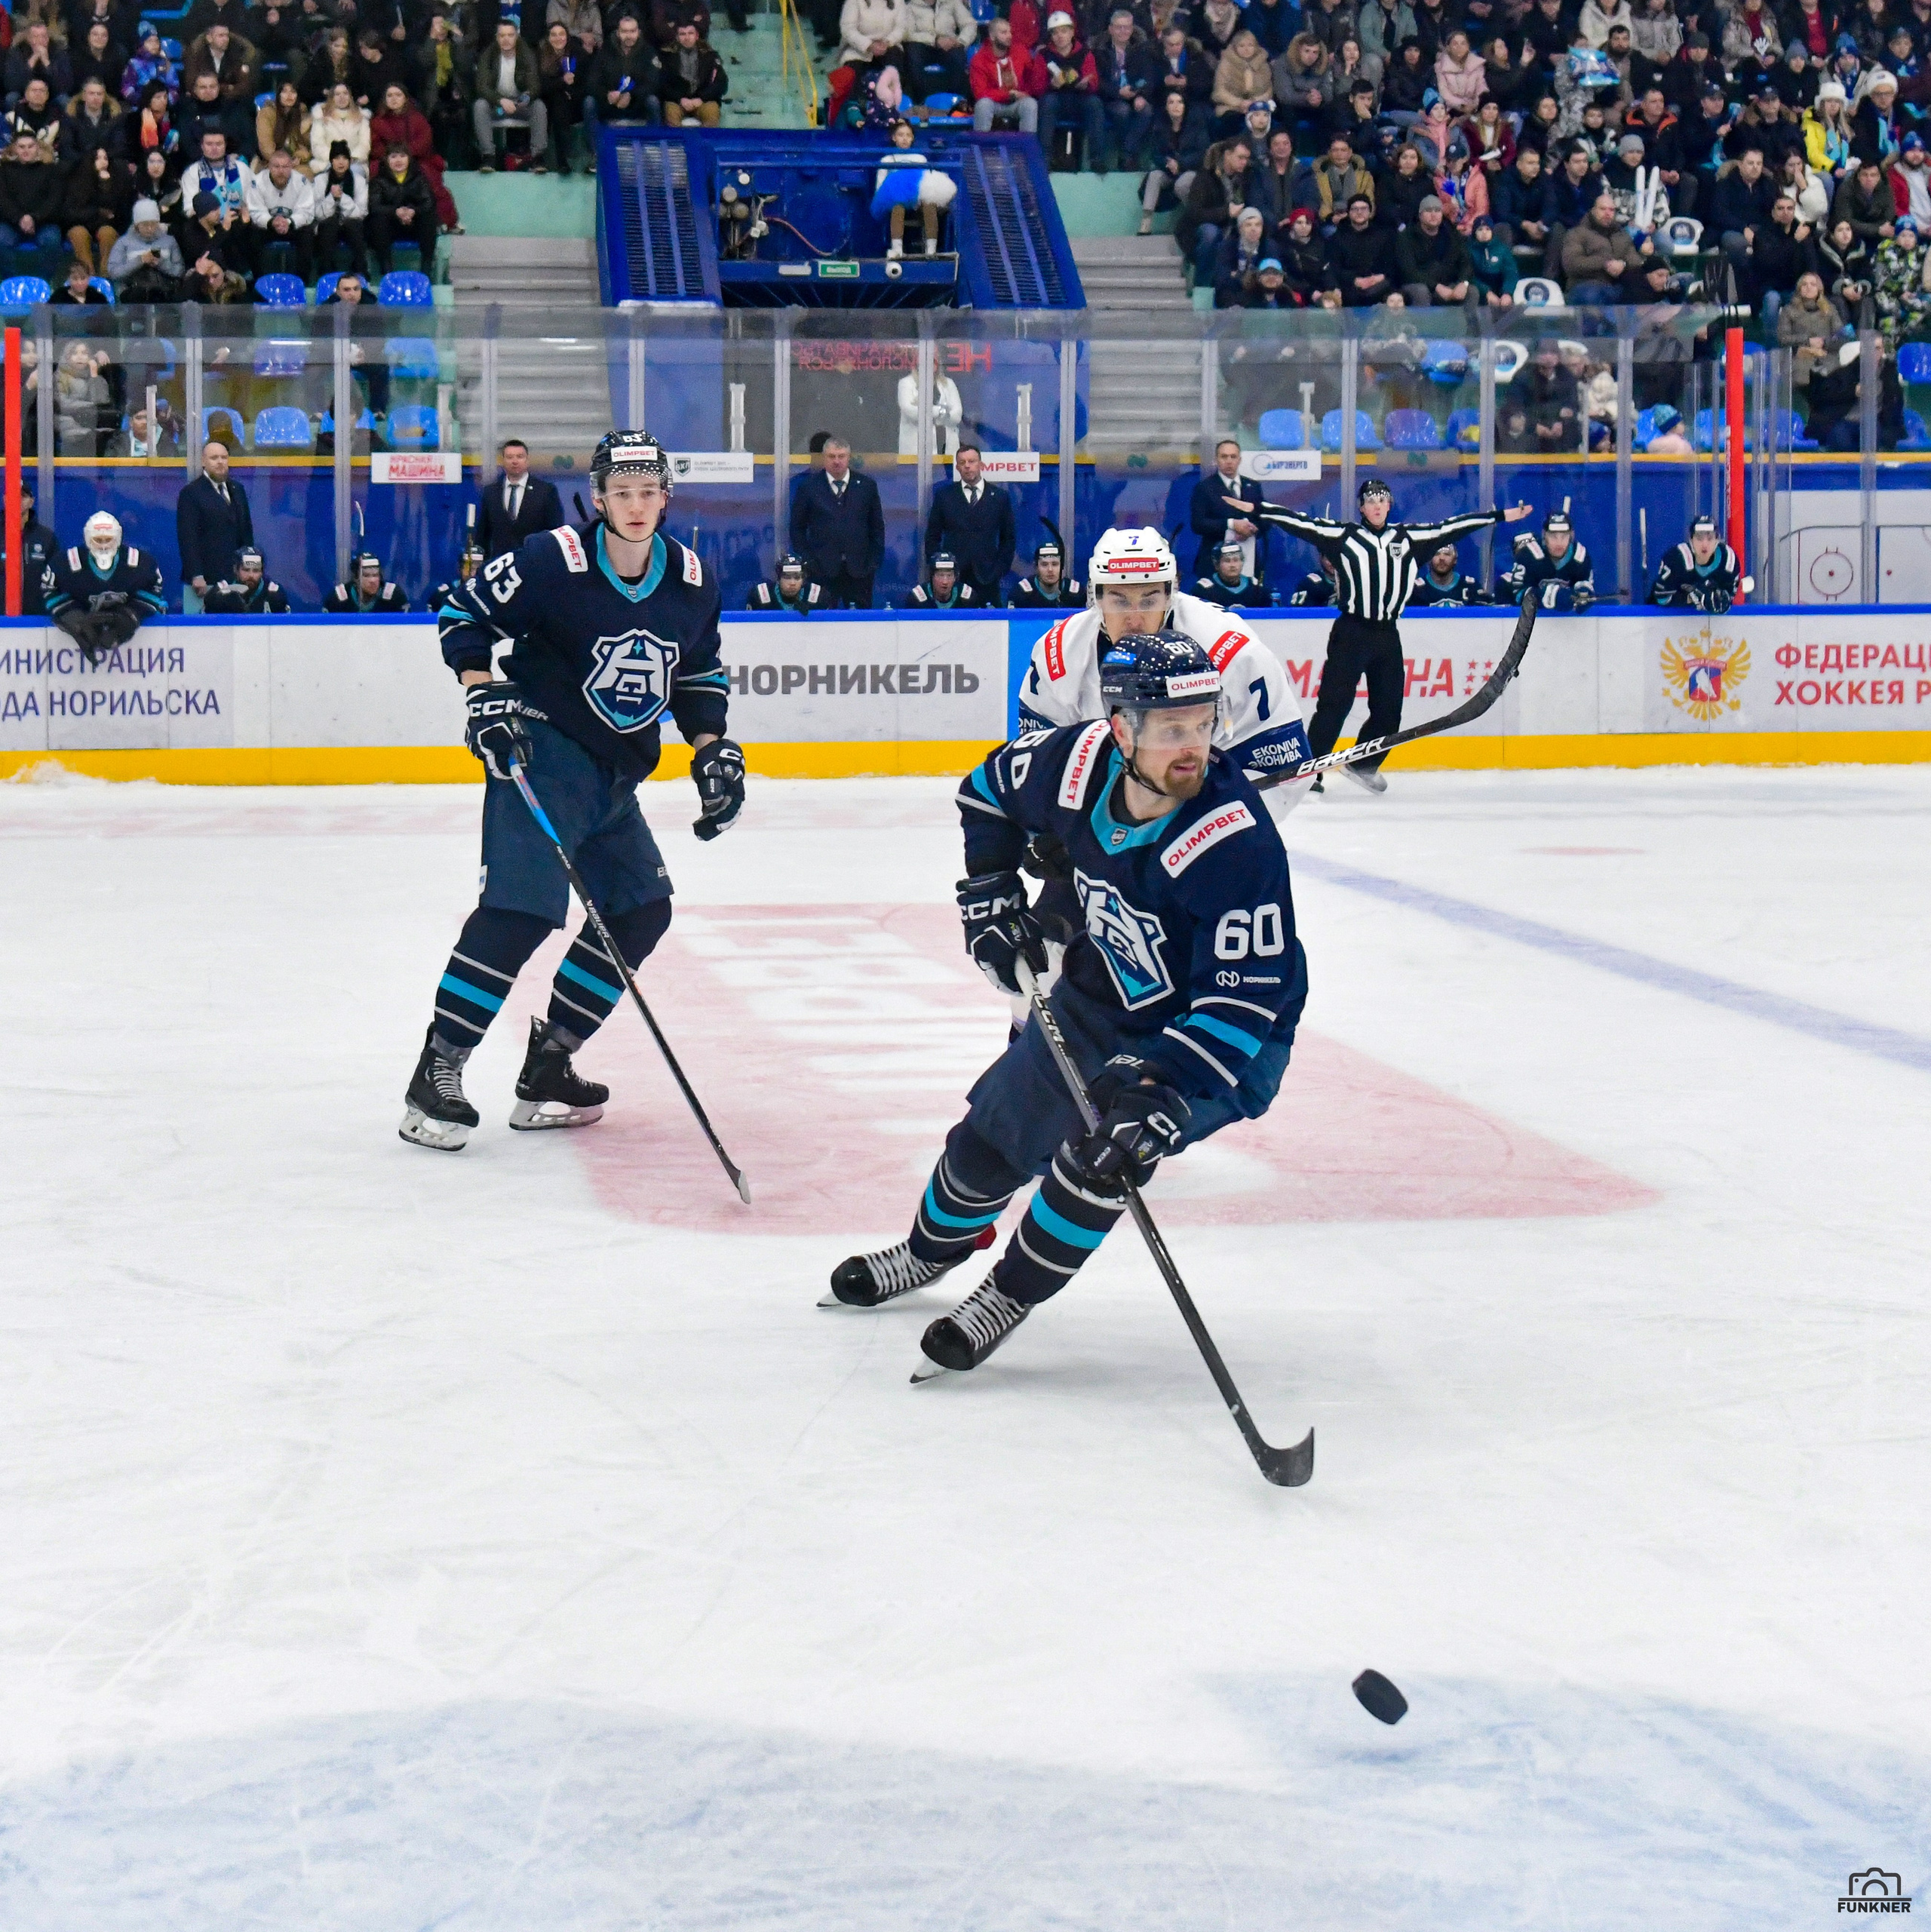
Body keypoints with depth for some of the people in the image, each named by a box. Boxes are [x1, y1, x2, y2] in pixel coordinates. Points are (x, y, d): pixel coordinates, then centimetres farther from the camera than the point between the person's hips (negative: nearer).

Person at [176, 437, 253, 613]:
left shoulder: (237, 490, 16)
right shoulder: (191, 493, -3)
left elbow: (246, 531, 21)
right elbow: (187, 538, -9)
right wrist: (196, 576, -16)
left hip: (234, 577, 5)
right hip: (204, 580, -5)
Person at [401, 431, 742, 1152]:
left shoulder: (691, 581, 3)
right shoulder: (555, 561, -14)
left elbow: (699, 673, 17)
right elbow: (466, 613, -6)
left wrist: (712, 751, 5)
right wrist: (484, 695, -16)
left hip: (615, 775, 8)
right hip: (542, 750, -8)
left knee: (641, 909, 7)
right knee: (522, 908, -21)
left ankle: (545, 1074, 16)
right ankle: (434, 1077, -19)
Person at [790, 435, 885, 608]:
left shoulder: (867, 486, 9)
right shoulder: (809, 487, 5)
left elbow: (877, 527, 12)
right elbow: (797, 528, 7)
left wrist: (875, 561, 3)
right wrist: (807, 561, -2)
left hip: (859, 569, 1)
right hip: (822, 570, -1)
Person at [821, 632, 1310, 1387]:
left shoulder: (1236, 841, -35)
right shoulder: (1079, 763, -20)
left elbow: (1244, 999, -35)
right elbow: (991, 789, 6)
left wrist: (1160, 1091, -43)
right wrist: (990, 896, -1)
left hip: (1224, 1040, -6)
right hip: (1098, 1004, 6)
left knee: (1104, 1149, -28)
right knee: (991, 1134, 16)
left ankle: (1009, 1296, -4)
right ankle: (932, 1249, 49)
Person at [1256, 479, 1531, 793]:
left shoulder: (1409, 538, 12)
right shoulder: (1343, 536, 3)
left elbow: (1449, 527, 15)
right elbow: (1303, 522, -1)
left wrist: (1501, 516, 17)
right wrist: (1258, 510, -9)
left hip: (1388, 635, 4)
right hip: (1351, 633, -4)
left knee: (1388, 711, 7)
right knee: (1333, 705, -10)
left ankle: (1364, 765, 28)